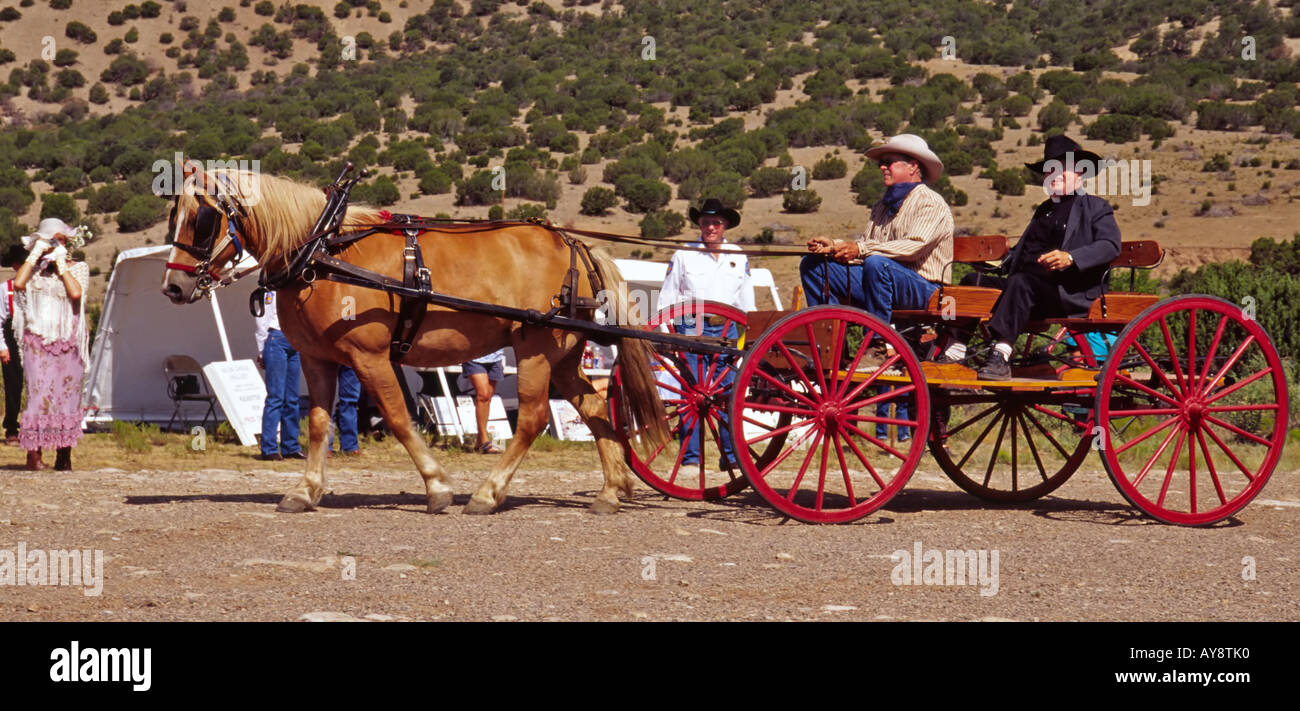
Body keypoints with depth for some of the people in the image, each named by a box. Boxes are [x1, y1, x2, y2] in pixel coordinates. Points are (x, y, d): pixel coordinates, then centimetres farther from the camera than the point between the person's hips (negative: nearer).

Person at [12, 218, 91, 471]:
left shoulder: (78, 268, 9)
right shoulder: (33, 268, 9)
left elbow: (76, 292, -12)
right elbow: (18, 284, -13)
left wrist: (61, 264, -7)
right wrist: (34, 256, -8)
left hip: (69, 341, 1)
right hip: (38, 341, -1)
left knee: (68, 394, 1)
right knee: (39, 392, -10)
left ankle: (64, 456, 7)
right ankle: (33, 453, -9)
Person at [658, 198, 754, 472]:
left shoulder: (738, 257, 14)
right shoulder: (684, 255, 7)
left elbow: (746, 300, 18)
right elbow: (667, 297, 8)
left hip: (726, 329, 2)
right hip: (691, 328, -2)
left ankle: (731, 456, 7)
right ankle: (690, 457, -2)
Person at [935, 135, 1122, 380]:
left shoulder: (1096, 208, 8)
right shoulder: (1044, 210, 32)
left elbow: (1110, 245, -10)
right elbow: (1025, 248, 32)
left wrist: (1070, 258, -26)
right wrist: (1008, 258, 8)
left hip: (1071, 293, -8)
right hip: (1030, 285, 8)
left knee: (1021, 283, -36)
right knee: (973, 281, -8)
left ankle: (1001, 356, -44)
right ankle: (955, 353, -19)